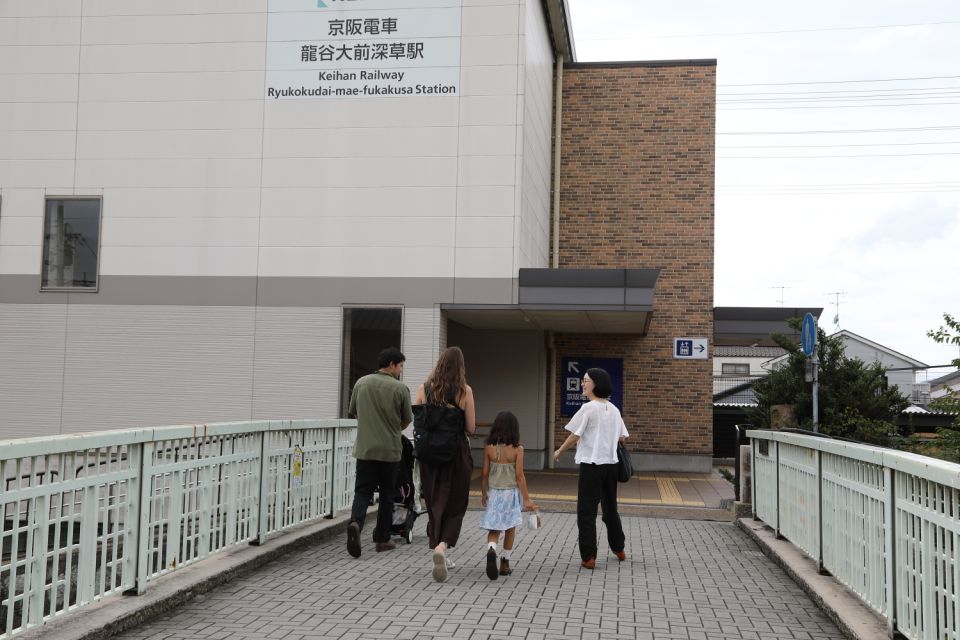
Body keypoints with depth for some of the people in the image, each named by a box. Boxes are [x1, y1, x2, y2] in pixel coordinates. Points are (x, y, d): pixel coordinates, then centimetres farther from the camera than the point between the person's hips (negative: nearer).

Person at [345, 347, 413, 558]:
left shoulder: (361, 383, 4)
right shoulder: (400, 388, -6)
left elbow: (352, 413, 13)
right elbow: (407, 420, 3)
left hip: (365, 448, 2)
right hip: (389, 450, -2)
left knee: (362, 491, 4)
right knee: (387, 495, 11)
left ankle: (356, 522, -23)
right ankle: (382, 539, 18)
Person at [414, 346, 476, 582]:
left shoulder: (424, 389, 0)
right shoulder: (464, 391, -8)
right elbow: (471, 428, -6)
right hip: (456, 452, -3)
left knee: (434, 503, 15)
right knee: (455, 504, 6)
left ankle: (440, 557, 22)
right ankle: (442, 546, -18)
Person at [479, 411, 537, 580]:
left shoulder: (489, 448, -6)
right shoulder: (517, 449, -11)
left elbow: (484, 474, 0)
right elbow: (519, 476, -12)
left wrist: (483, 494, 14)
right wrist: (526, 499, -6)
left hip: (493, 494, 1)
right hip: (511, 493, -1)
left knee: (493, 530, 5)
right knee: (510, 528, 16)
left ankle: (491, 550, -25)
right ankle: (505, 563, 21)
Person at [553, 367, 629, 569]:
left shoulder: (588, 408, -12)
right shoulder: (614, 410, 8)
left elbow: (574, 437, -9)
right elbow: (621, 437, 13)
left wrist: (559, 452, 6)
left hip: (591, 464, -7)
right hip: (611, 464, 7)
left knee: (586, 511, -1)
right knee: (610, 508, 21)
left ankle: (588, 557, -2)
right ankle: (619, 549, 33)